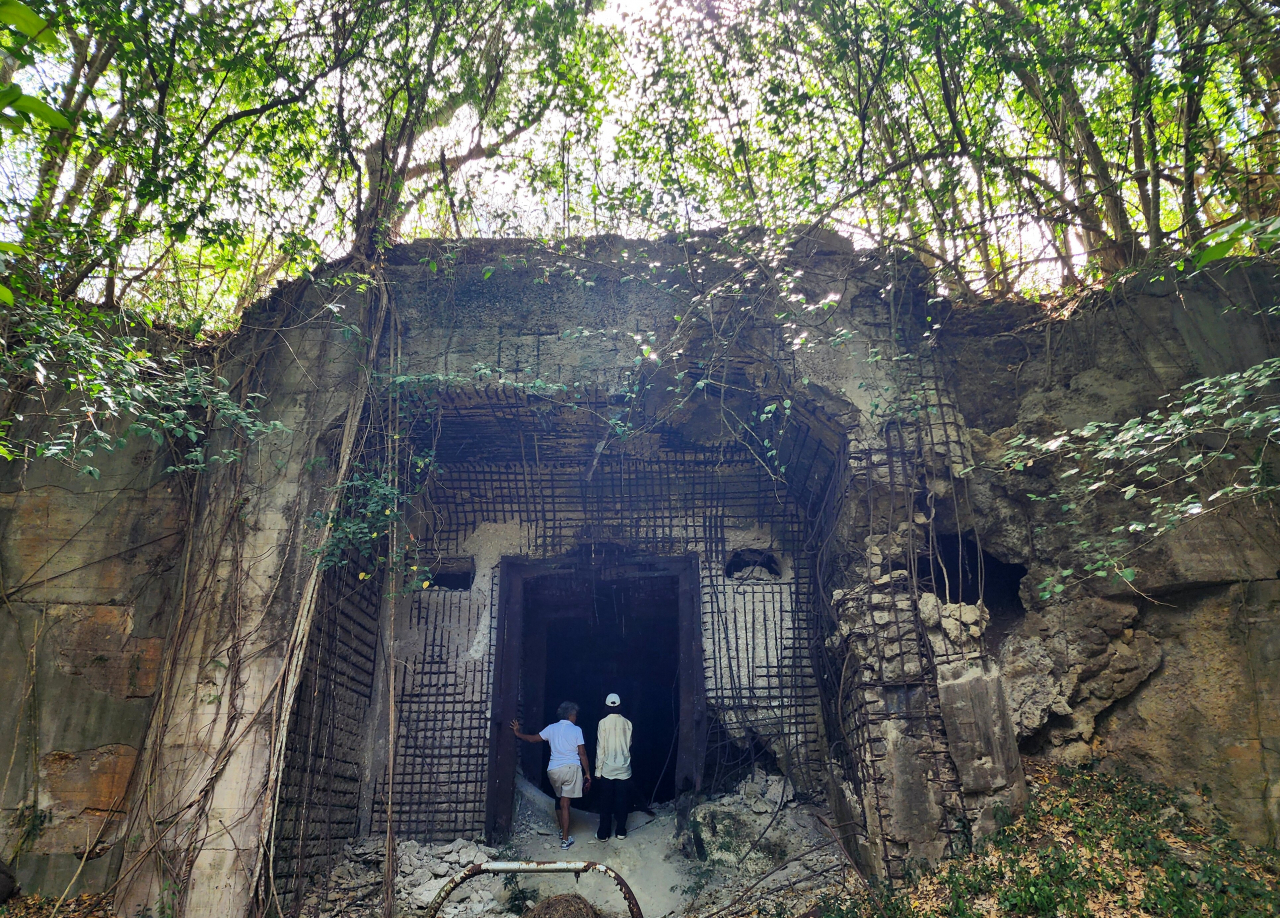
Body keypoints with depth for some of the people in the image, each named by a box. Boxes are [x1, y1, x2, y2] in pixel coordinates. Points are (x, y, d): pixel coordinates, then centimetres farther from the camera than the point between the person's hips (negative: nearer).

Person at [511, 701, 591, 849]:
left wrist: (517, 733, 28)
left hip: (553, 769, 4)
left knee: (559, 799, 23)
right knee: (565, 803, -3)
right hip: (571, 768, -4)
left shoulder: (552, 728, 8)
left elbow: (532, 739, 12)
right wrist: (588, 774, 2)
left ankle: (562, 830, 33)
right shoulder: (576, 730, -1)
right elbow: (582, 754, -3)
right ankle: (565, 839, -2)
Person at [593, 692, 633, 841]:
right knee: (622, 801, 10)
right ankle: (621, 831, 15)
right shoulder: (627, 723, -2)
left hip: (607, 769, -2)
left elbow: (600, 748, -9)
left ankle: (603, 833, 9)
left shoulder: (603, 723, -9)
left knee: (606, 802, 6)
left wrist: (598, 769, -2)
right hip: (624, 769, 2)